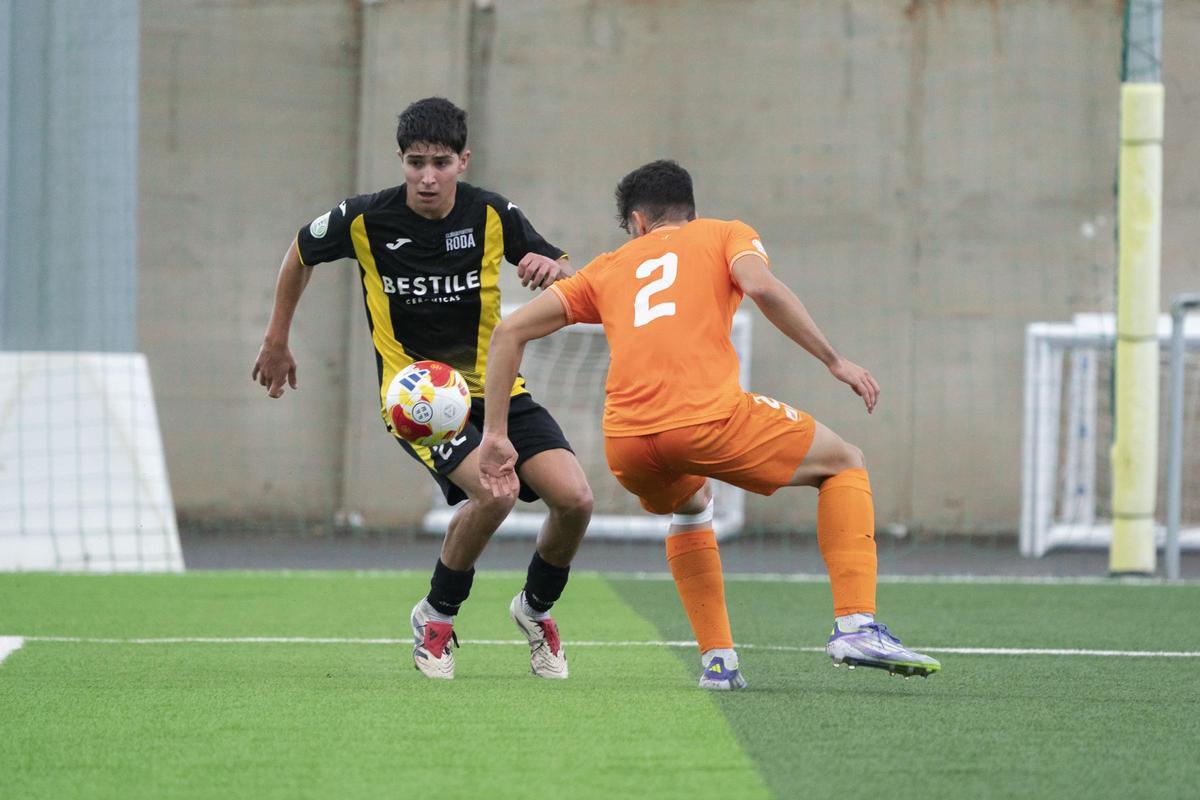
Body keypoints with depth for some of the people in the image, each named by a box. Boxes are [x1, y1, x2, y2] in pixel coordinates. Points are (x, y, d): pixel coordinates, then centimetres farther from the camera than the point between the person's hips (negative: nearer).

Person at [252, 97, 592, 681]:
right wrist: (277, 342, 18)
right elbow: (300, 255, 11)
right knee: (494, 491, -31)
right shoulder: (364, 221, -10)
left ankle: (536, 609, 17)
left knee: (574, 500, -15)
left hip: (494, 386, 3)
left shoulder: (492, 215, -6)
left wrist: (553, 268, -20)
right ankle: (436, 616, -5)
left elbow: (573, 289, 4)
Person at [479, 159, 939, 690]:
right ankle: (856, 625, 3)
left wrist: (495, 435, 22)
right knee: (845, 463, 19)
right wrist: (833, 360, 0)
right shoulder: (725, 234, 20)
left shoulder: (608, 267, 28)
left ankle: (717, 660, 23)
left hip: (624, 443, 4)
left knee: (691, 506, 38)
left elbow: (509, 332, 21)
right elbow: (762, 287, -4)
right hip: (708, 417, -4)